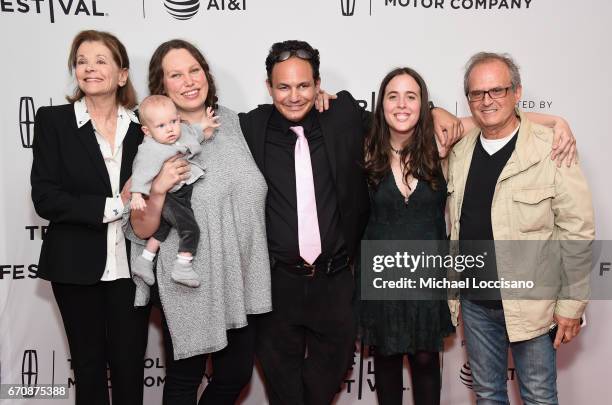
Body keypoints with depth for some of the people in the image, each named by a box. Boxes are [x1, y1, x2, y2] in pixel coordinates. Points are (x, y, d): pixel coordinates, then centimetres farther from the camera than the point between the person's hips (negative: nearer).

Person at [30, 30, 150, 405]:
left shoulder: (143, 127, 4)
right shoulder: (53, 121, -1)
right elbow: (45, 197, -9)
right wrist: (113, 206, -16)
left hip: (132, 266, 1)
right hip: (77, 266, -1)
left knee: (130, 366, 9)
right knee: (88, 365, 13)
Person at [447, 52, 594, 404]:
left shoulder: (553, 150, -12)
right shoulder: (460, 152, 3)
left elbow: (578, 231, -11)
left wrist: (572, 304, -10)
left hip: (531, 305, -4)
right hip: (475, 302, 4)